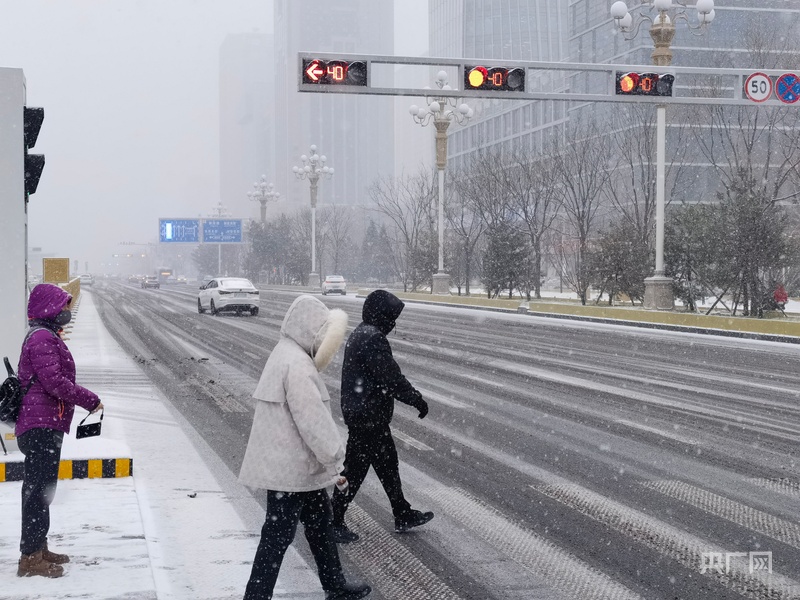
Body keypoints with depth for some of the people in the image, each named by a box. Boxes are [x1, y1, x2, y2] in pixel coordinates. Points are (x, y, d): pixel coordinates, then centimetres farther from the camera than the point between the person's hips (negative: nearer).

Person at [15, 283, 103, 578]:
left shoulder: (47, 337, 19)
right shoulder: (42, 338, -15)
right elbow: (54, 381, -22)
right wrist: (91, 400, -14)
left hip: (46, 425, 11)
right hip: (41, 424, -11)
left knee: (41, 489, 17)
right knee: (39, 489, -9)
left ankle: (38, 548, 27)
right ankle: (30, 558, -7)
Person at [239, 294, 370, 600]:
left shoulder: (290, 355, 11)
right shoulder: (296, 364, -23)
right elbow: (312, 421, -25)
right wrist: (334, 461, -18)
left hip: (299, 463, 11)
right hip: (291, 466, -11)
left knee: (320, 523, 22)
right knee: (278, 535, -2)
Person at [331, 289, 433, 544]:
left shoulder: (360, 334, 13)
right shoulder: (373, 339, -21)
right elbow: (392, 378, -23)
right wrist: (417, 399, -13)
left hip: (359, 413, 11)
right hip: (367, 418, -11)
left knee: (388, 463, 18)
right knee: (355, 469, -1)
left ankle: (403, 515, 29)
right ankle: (333, 521, 8)